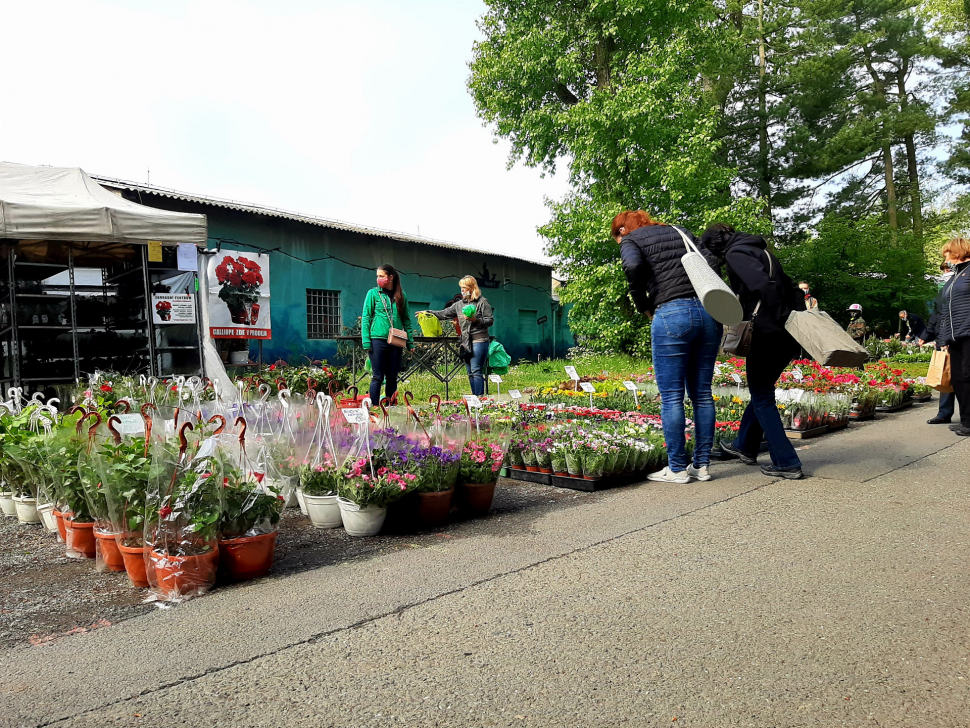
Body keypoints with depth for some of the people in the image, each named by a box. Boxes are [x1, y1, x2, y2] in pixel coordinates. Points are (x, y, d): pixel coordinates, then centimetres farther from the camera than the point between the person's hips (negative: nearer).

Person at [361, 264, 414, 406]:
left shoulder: (401, 295, 10)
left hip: (396, 341, 3)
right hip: (378, 339, -3)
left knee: (392, 377, 8)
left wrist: (410, 342, 7)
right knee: (377, 377, -3)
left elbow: (406, 320, 13)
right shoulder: (373, 293, 2)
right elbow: (365, 318, 0)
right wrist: (366, 341, -8)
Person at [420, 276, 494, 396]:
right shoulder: (459, 304, 16)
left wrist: (475, 320, -18)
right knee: (470, 373, 7)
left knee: (476, 371, -12)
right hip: (465, 342, 7)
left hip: (479, 341, -7)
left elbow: (490, 321, -5)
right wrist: (428, 313, 13)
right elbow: (445, 313, 19)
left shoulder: (482, 302, -2)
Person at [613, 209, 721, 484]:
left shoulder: (630, 239, 9)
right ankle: (702, 465, 16)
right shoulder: (680, 232, 24)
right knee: (702, 394, 10)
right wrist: (704, 296, 13)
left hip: (671, 314, -6)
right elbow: (712, 262, 11)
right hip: (707, 312, 6)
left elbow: (633, 266, -14)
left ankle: (677, 468, 6)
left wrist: (643, 305, -2)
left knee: (672, 397, 1)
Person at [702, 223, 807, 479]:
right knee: (761, 391, 22)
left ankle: (787, 463, 4)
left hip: (767, 334, -9)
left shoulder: (736, 253, -6)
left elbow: (763, 285, -23)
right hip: (788, 335, 9)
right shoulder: (760, 250, 22)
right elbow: (790, 288, 19)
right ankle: (745, 447, 37)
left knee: (762, 397, 2)